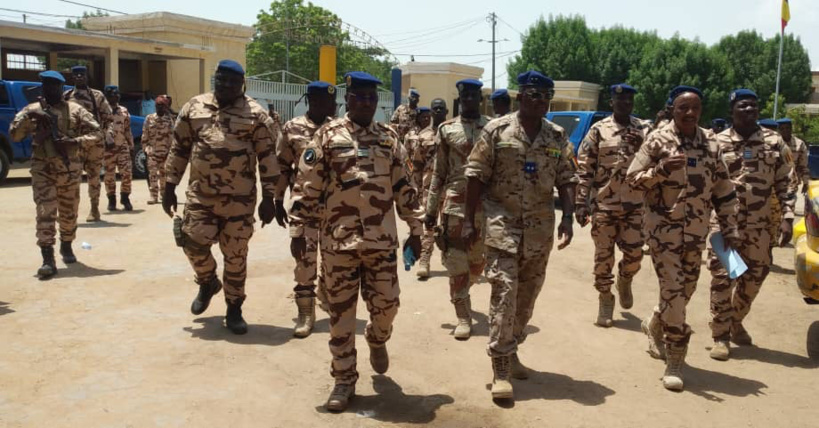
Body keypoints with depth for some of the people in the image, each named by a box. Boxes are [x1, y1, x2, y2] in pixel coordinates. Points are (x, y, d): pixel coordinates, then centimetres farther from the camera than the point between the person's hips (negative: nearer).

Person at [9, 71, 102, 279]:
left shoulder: (75, 110, 3)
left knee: (69, 212, 12)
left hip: (69, 169, 0)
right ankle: (48, 260, -13)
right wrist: (27, 117, -13)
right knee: (45, 213, -10)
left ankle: (66, 246, 35)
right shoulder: (32, 110, 7)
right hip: (42, 169, 0)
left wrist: (74, 141, -17)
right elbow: (14, 135, 3)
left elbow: (97, 132, -2)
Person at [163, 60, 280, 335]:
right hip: (200, 194, 2)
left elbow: (267, 157, -2)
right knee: (193, 243, -3)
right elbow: (179, 149, 11)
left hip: (239, 198, -2)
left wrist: (268, 198, -6)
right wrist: (169, 187, 9)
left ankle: (234, 309, 21)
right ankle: (207, 282, 29)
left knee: (236, 255, 5)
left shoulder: (255, 113, -1)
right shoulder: (194, 107, 7)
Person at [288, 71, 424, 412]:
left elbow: (404, 187, 12)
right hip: (338, 240, -2)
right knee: (341, 312, 5)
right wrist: (298, 230, -6)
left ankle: (377, 339, 41)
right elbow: (306, 186, -2)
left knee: (387, 303, 6)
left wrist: (415, 229, 11)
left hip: (382, 239, 2)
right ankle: (344, 380, 19)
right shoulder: (328, 136, -1)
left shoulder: (389, 138, 9)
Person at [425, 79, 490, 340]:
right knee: (456, 261, -1)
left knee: (478, 260, 13)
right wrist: (431, 209, 4)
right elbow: (438, 173, 6)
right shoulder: (447, 130, 4)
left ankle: (461, 295, 42)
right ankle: (463, 316, 8)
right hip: (454, 204, -1)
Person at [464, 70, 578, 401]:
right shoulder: (497, 130, -4)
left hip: (540, 226, 4)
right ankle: (500, 368, -3)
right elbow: (476, 176, -3)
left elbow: (566, 179, 8)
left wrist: (567, 217, -6)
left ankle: (511, 352, 30)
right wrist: (469, 220, -6)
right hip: (503, 222, -4)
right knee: (505, 291, -9)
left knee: (527, 294, 12)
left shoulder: (558, 137, 6)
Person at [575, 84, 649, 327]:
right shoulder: (598, 131, -2)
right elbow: (584, 169, -4)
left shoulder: (644, 130, 6)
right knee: (603, 257, 5)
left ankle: (624, 281, 34)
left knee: (634, 254, 1)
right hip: (603, 205, -2)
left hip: (634, 205, 2)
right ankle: (605, 300, 22)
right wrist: (581, 204, -9)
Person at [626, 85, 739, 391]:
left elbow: (723, 190, 11)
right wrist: (661, 169, -22)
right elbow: (632, 179, -4)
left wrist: (729, 229, 7)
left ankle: (655, 325, 41)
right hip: (664, 227, -5)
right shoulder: (658, 141, -5)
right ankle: (675, 361, -1)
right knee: (673, 289, -9)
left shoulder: (710, 144, 6)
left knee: (686, 289, 13)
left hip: (697, 230, 5)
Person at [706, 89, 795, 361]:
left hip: (760, 225, 3)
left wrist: (787, 217, -3)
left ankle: (736, 323, 34)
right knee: (722, 278, -4)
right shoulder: (717, 143, 0)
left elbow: (784, 183, 6)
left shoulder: (774, 142, 5)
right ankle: (720, 335, 5)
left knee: (754, 278, 13)